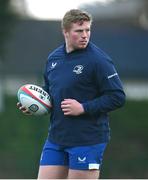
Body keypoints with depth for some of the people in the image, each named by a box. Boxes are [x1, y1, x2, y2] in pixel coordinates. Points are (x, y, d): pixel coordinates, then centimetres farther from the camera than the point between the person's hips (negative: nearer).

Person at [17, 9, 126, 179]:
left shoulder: (98, 60, -11)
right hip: (55, 139, 7)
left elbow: (117, 97, -13)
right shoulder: (53, 58, 10)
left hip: (88, 141, -7)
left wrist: (83, 108, -18)